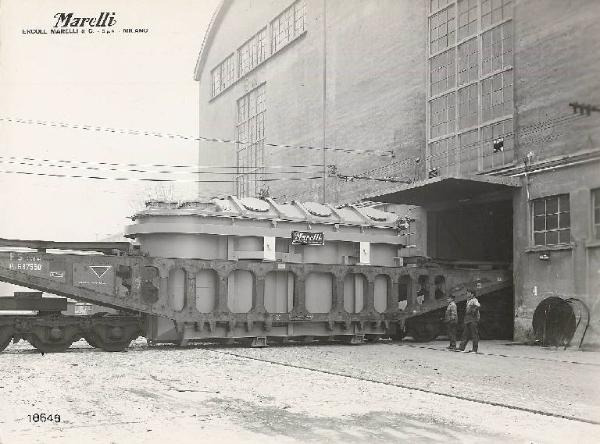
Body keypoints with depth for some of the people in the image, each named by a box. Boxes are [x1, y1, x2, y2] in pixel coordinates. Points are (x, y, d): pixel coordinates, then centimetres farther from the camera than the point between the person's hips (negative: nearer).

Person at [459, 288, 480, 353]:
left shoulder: (474, 300, -9)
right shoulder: (468, 301, 18)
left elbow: (478, 305, -29)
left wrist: (474, 311, -22)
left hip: (473, 320, -9)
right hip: (467, 321, 9)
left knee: (474, 335, -3)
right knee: (465, 334, 9)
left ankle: (475, 350, 0)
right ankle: (462, 348, 12)